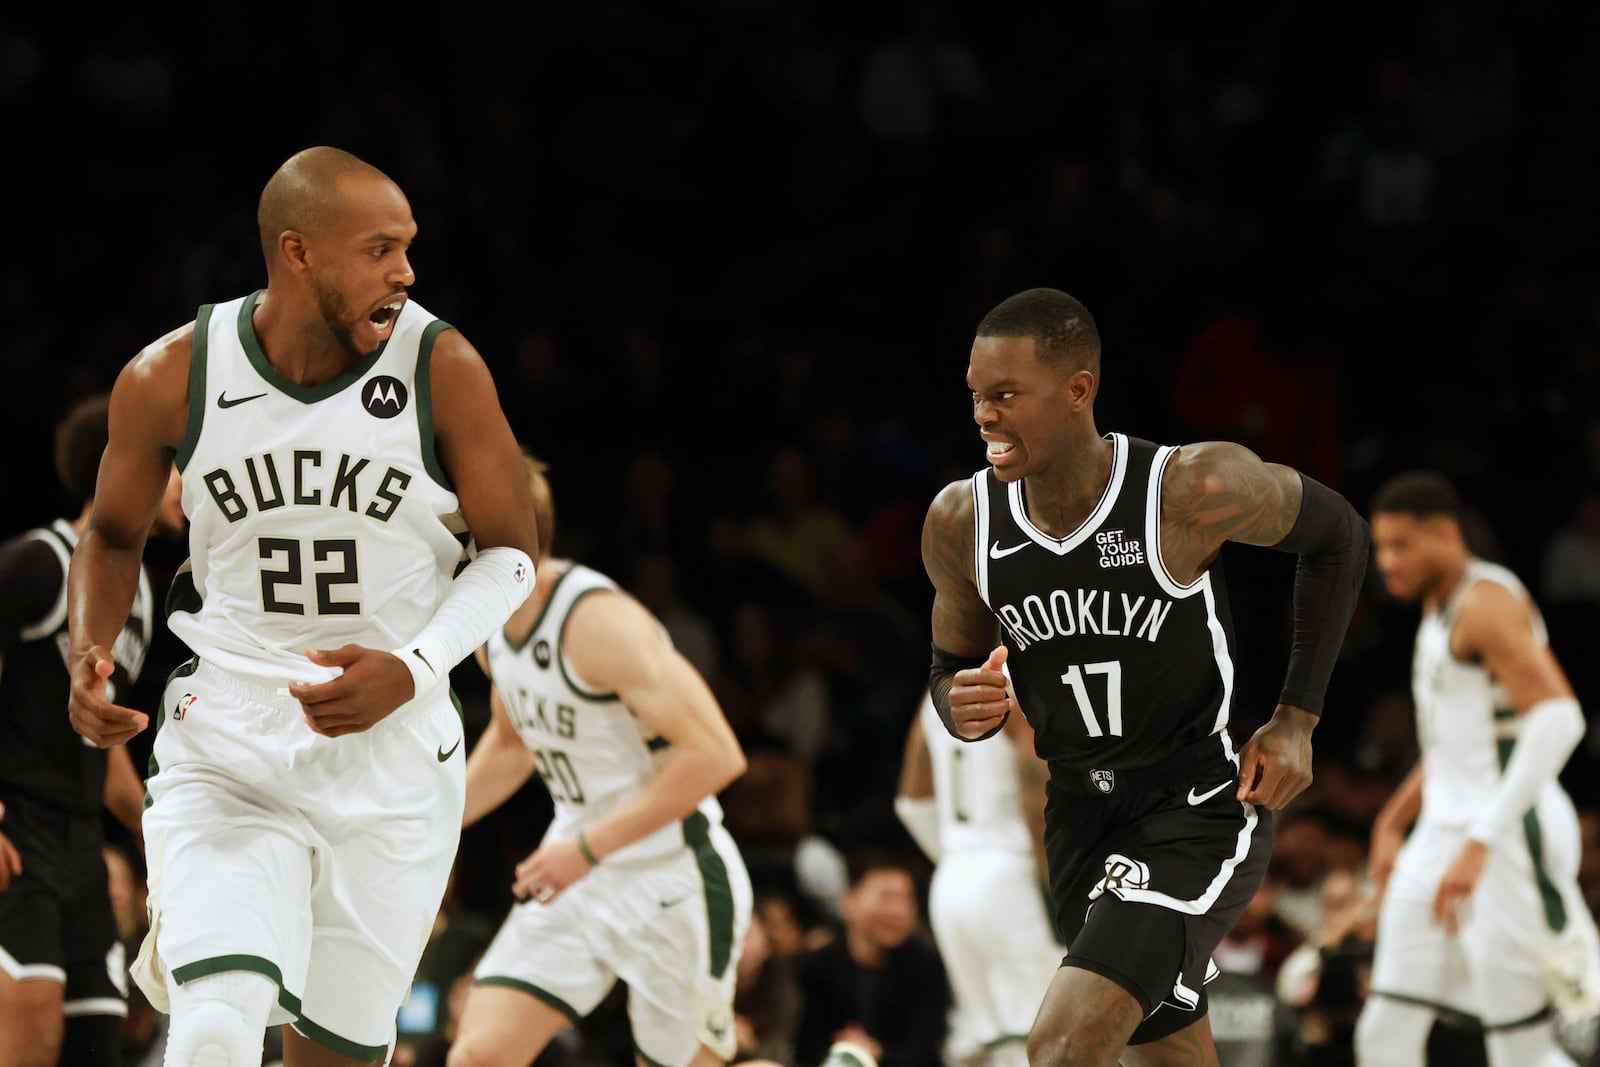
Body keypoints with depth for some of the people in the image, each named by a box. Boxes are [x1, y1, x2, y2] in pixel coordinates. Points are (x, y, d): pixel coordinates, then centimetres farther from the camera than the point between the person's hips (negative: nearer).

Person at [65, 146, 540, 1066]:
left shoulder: (441, 369, -9)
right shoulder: (172, 379, -7)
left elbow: (511, 551, 1)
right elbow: (115, 535, 12)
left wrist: (414, 669, -15)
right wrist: (90, 657, -7)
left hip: (392, 753, 1)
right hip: (226, 748, -1)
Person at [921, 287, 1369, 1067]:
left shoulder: (1193, 490, -22)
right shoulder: (960, 522, -9)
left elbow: (1336, 534, -2)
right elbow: (952, 668, 8)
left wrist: (1297, 720, -5)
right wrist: (963, 707, -18)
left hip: (1201, 807, -6)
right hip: (1081, 818, 6)